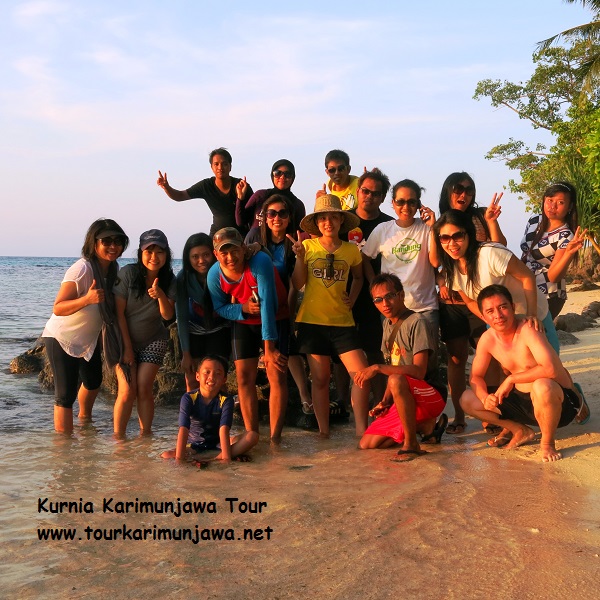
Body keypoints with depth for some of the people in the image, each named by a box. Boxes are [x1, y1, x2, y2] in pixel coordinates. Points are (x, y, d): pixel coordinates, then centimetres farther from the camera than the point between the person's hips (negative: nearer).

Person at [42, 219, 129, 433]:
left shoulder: (113, 268, -4)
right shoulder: (81, 269, -28)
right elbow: (58, 308, -29)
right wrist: (87, 299, -44)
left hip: (88, 338, 9)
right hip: (62, 340, -8)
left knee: (93, 381, 27)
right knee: (66, 395, -9)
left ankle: (84, 419, 54)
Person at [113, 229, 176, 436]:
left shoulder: (169, 280, -7)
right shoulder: (128, 273, -16)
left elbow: (168, 315, -15)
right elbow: (119, 312, -13)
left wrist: (161, 295, -35)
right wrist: (126, 347, -12)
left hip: (154, 341, 2)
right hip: (125, 339, -2)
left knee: (144, 388, -9)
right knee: (127, 391, -10)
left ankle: (145, 436, 2)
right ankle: (118, 438, 2)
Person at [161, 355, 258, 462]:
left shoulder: (226, 400, -14)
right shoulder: (188, 398, -16)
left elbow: (224, 429, -25)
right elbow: (183, 429, -26)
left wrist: (226, 456, -37)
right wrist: (179, 456, -37)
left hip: (217, 442, 2)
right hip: (194, 444, -1)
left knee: (253, 436, -23)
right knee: (166, 455, -27)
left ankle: (219, 457, -36)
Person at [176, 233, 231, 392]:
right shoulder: (183, 278, -18)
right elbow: (181, 317, -13)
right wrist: (186, 353, -12)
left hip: (219, 330, -1)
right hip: (193, 331, 1)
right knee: (192, 382, 2)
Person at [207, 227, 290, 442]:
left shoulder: (260, 262, -32)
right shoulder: (214, 275, -17)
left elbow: (267, 304, -33)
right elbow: (220, 308, -2)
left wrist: (269, 347, -33)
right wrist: (243, 308, -24)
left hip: (275, 320, -4)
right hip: (243, 322, 4)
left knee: (277, 375, -12)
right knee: (244, 377, -1)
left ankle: (275, 437, -9)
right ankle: (251, 435, 7)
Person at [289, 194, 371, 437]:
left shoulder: (351, 250, 3)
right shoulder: (308, 246, -1)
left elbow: (358, 277, 21)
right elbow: (298, 284, -4)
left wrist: (352, 298, 5)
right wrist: (300, 257, -17)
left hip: (342, 322, 1)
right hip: (312, 321, -1)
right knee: (320, 379, 7)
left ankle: (361, 428, 5)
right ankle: (323, 430, 18)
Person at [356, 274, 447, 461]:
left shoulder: (417, 323, -16)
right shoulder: (388, 324, 10)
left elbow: (419, 370, -26)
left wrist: (377, 368, -29)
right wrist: (385, 401, 2)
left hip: (433, 395, -9)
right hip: (406, 398, 9)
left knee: (397, 380, -40)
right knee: (366, 444, 0)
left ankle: (411, 443, -23)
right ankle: (426, 426, 14)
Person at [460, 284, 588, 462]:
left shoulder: (528, 330, -23)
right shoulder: (487, 339, -4)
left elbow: (550, 369, -37)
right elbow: (476, 377, 6)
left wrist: (511, 379, -25)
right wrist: (485, 397, -16)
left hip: (560, 401, -6)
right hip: (523, 400, 6)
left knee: (542, 386, -41)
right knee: (467, 400, -4)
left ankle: (547, 442, -13)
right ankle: (520, 431, 10)